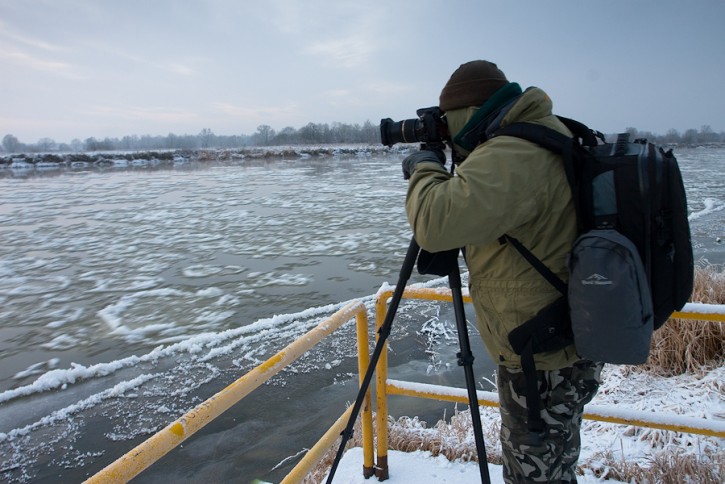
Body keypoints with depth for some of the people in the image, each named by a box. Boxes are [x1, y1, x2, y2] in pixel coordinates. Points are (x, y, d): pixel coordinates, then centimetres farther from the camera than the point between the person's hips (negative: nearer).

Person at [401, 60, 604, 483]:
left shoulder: (510, 156, -25)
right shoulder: (549, 139, 8)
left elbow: (436, 224, -37)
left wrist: (424, 169, -17)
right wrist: (443, 174, 7)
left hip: (544, 361, -10)